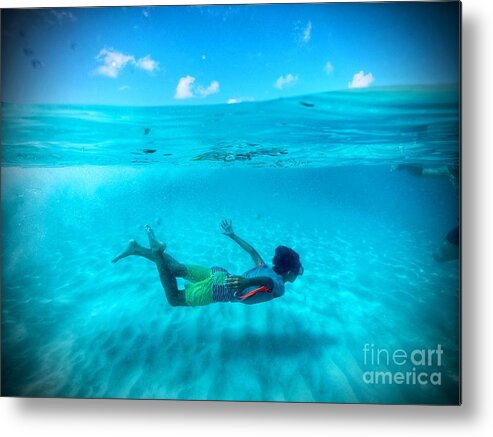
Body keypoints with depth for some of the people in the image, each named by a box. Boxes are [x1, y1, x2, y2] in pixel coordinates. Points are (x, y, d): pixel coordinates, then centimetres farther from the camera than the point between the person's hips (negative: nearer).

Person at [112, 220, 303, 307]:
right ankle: (158, 251, -15)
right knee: (174, 299, -2)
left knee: (178, 268, 15)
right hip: (220, 289, -8)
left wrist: (233, 235, 34)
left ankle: (137, 248, 9)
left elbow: (252, 250, 25)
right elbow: (267, 281, -32)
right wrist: (247, 282, -53)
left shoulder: (267, 268, 17)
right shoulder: (279, 288, -8)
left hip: (219, 275, 8)